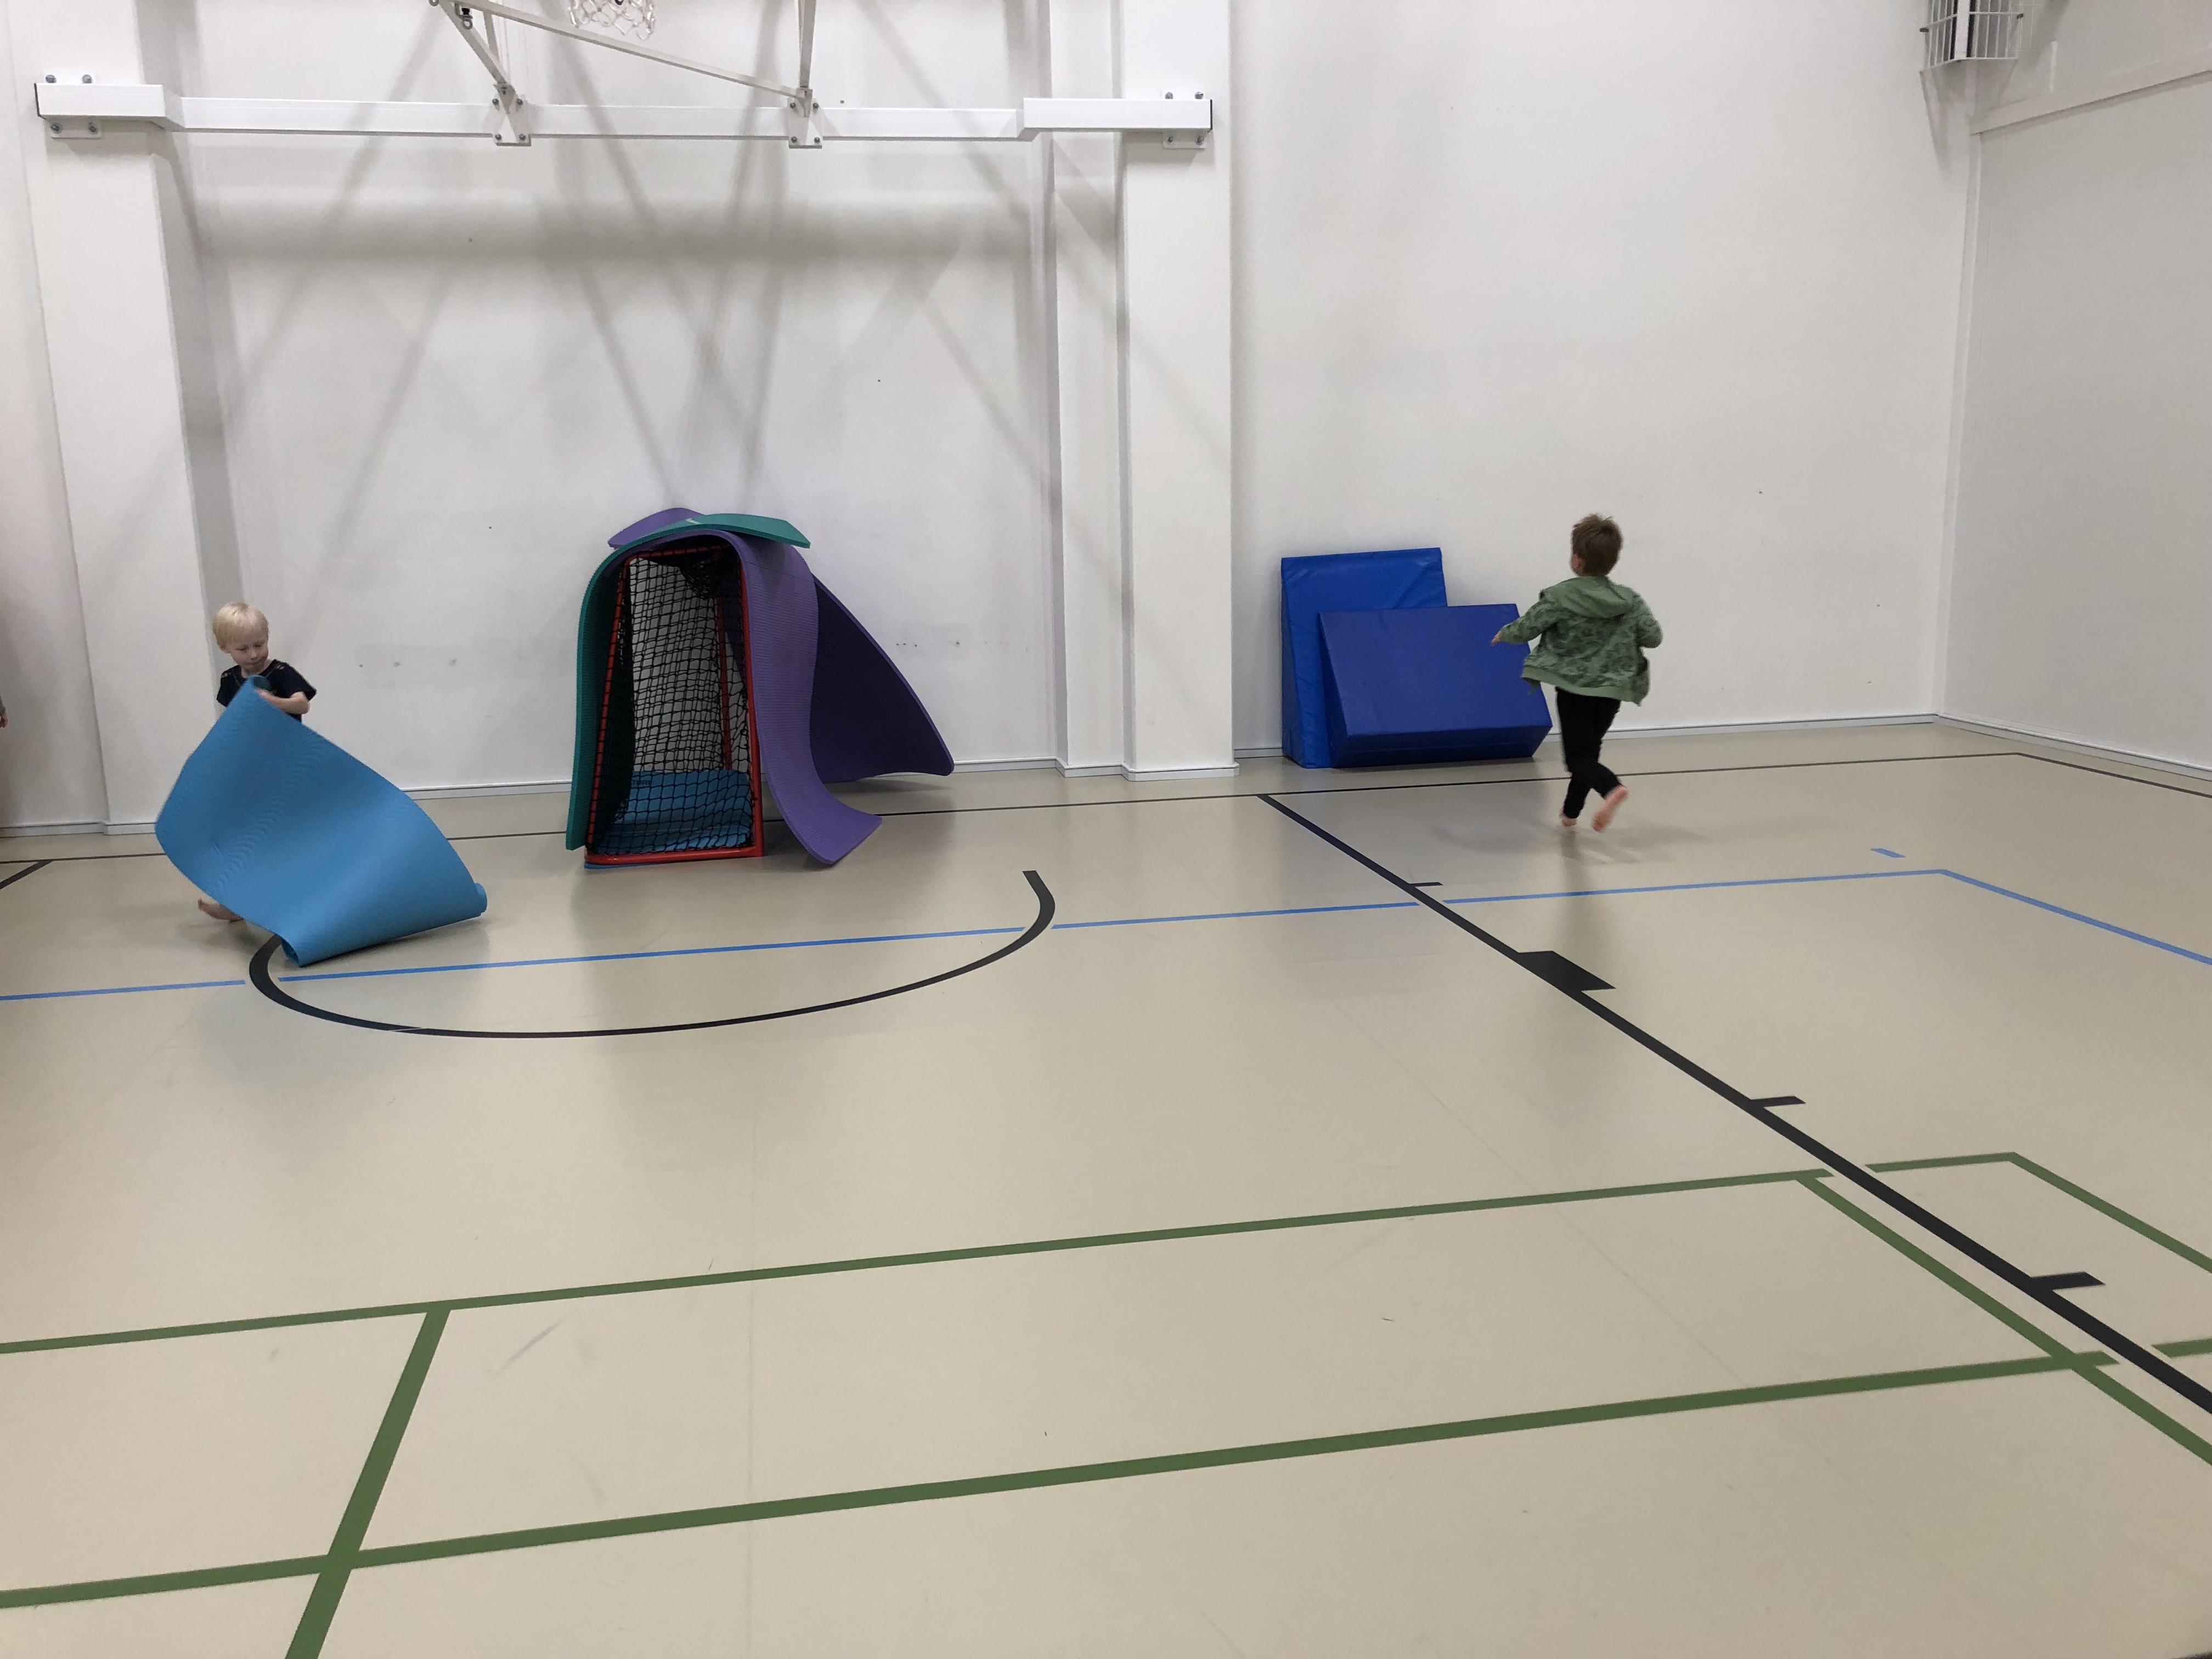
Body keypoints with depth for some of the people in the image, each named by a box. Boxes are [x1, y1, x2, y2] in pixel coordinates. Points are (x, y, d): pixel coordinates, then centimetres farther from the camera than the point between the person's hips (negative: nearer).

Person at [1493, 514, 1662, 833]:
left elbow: (1525, 630, -5)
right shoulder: (1630, 600, 0)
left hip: (1574, 689, -4)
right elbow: (1653, 637, -2)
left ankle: (1612, 788, -30)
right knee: (1588, 750, 19)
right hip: (1613, 689, 5)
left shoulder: (1559, 598, -10)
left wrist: (1502, 634, 17)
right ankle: (1570, 813, 28)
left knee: (1578, 755, -2)